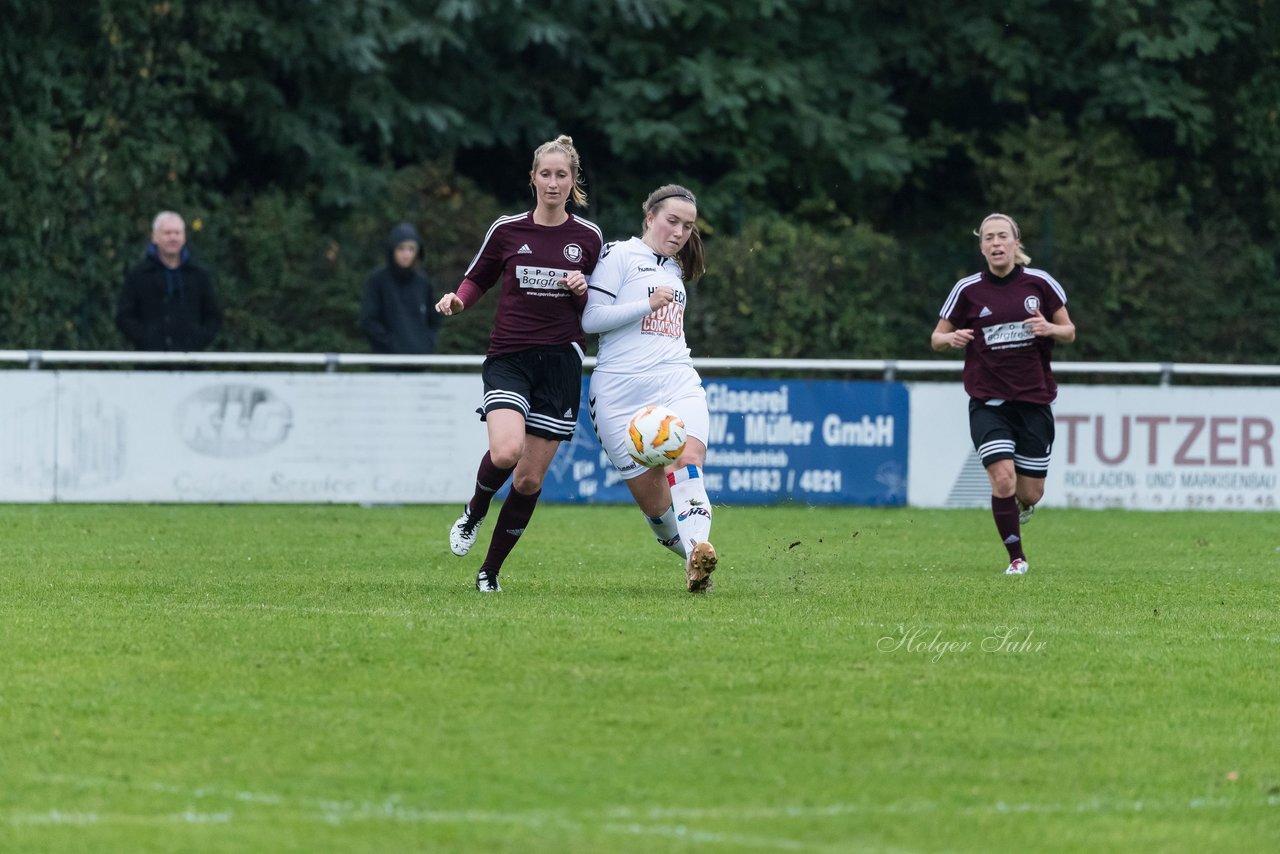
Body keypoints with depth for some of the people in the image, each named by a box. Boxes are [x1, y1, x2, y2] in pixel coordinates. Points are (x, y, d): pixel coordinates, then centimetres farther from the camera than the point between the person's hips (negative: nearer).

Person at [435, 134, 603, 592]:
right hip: (509, 360, -2)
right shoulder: (507, 230, 1)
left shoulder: (588, 237, 5)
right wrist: (458, 299, -8)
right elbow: (477, 279, 14)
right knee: (505, 451, -27)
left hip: (560, 363, 2)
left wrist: (583, 291, -9)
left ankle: (490, 571, 16)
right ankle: (474, 512, 6)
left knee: (530, 479, 1)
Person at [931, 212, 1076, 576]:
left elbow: (1069, 331, 8)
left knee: (1030, 493, 4)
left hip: (1034, 400, 1)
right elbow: (937, 338, 5)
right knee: (1003, 479, -18)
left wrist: (1049, 328, -15)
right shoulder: (968, 290, -3)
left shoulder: (1040, 283, -1)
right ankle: (1016, 557, 1)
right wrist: (951, 339, -18)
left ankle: (1023, 504, 43)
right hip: (988, 403, -1)